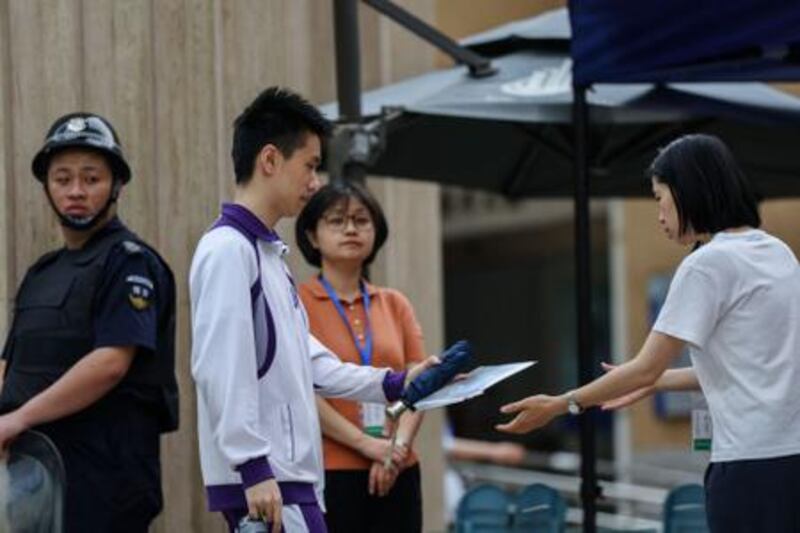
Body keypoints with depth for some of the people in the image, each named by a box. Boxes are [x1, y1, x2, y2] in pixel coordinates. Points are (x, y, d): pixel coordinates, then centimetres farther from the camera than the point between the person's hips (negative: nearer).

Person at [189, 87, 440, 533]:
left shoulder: (267, 253, 19)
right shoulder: (228, 250, -12)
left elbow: (306, 361, 24)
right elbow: (221, 369, -19)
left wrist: (393, 384, 19)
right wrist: (254, 466, -22)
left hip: (288, 475, 10)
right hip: (265, 480, -10)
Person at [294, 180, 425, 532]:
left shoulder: (395, 305, 14)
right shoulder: (298, 302, -1)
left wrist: (398, 445, -11)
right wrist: (366, 444, -16)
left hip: (394, 476, 5)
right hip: (328, 473, -5)